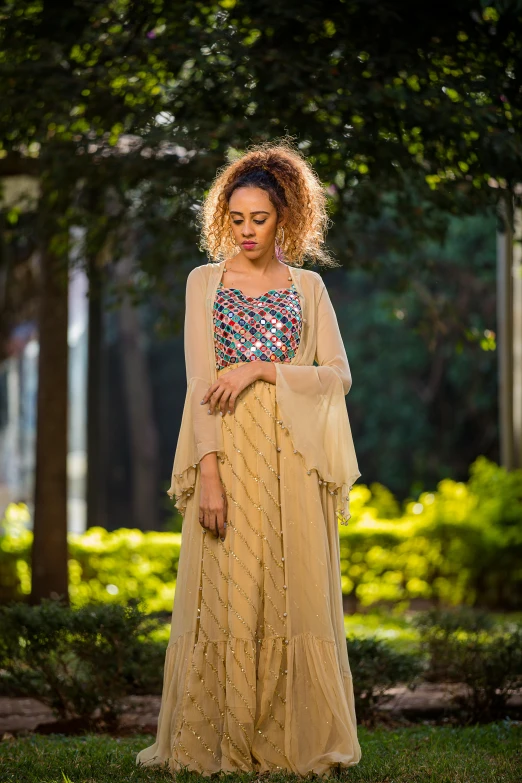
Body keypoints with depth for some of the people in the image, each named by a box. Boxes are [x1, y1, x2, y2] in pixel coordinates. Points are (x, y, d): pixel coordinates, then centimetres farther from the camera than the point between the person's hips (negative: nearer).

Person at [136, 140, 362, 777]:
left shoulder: (308, 286, 11)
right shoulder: (204, 281, 8)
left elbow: (338, 375, 4)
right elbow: (201, 381, -1)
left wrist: (261, 369, -10)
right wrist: (209, 471, -12)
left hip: (293, 455, 1)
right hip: (228, 448, -1)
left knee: (296, 595, -1)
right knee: (224, 596, -3)